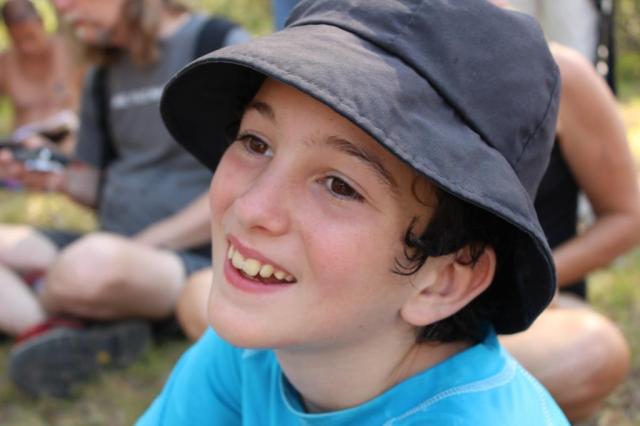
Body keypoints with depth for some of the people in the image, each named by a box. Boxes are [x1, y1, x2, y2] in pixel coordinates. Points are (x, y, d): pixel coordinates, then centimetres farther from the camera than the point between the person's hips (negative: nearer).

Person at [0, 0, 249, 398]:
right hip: (115, 249, 7)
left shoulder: (222, 44, -6)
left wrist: (145, 243, -14)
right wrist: (58, 177, -2)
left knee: (96, 263, -37)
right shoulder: (104, 77, 16)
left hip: (196, 258, -7)